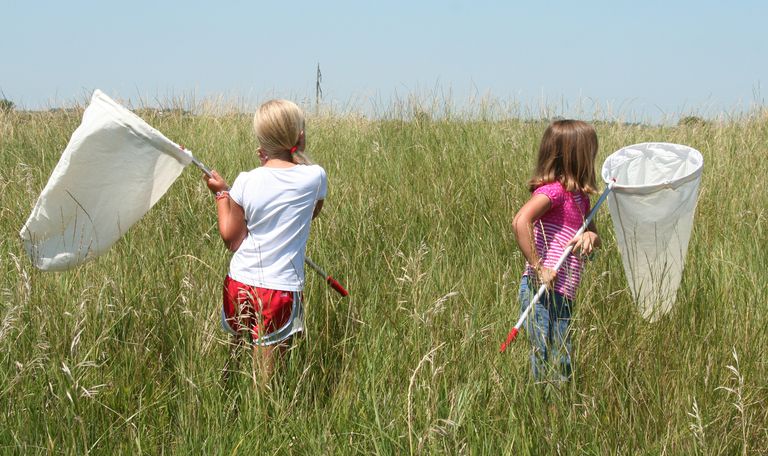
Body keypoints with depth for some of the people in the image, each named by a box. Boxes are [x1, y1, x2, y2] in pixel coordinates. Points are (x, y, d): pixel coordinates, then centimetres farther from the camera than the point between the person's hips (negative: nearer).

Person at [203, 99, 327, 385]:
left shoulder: (246, 182, -4)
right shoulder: (315, 177, -5)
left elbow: (230, 238, 1)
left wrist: (221, 194, 12)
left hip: (239, 285, 2)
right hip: (281, 290, -2)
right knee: (265, 375, 2)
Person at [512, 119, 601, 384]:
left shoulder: (579, 196, 16)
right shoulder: (554, 189, -12)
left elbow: (593, 233, 23)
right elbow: (521, 221, -27)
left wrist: (590, 237, -1)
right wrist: (537, 267, -25)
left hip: (562, 295, 9)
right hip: (544, 292, -9)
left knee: (563, 368, 15)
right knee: (551, 370, -6)